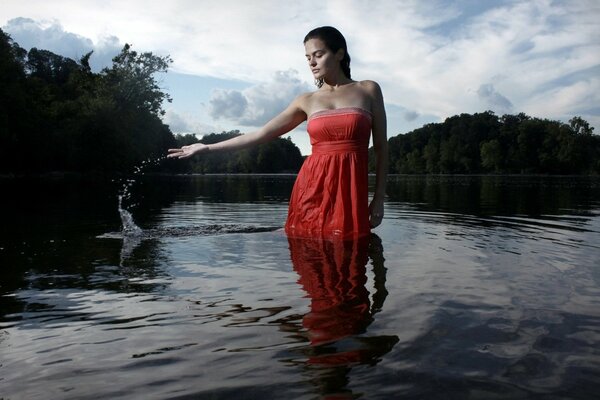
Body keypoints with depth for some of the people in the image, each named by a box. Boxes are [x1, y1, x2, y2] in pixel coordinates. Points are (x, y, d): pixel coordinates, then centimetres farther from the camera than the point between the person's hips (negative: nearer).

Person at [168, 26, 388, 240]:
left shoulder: (369, 90, 6)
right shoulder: (306, 101, 9)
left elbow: (381, 147, 6)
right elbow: (260, 134, 9)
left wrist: (379, 198, -1)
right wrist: (207, 148, 8)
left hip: (351, 191, -1)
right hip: (312, 188, 2)